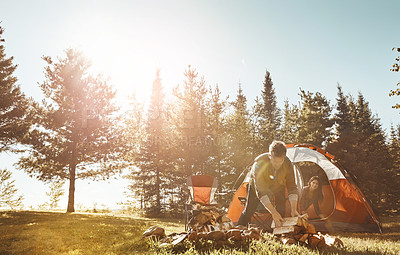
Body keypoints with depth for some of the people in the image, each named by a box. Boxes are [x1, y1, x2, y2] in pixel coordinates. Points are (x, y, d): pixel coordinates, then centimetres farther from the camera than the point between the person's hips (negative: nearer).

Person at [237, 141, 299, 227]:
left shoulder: (287, 164, -32)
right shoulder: (259, 164, -42)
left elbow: (292, 187, -23)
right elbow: (260, 191, -42)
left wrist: (293, 209, -34)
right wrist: (273, 212, -47)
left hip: (277, 186, 3)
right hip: (257, 186, -2)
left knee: (281, 211, -11)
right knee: (249, 210, 1)